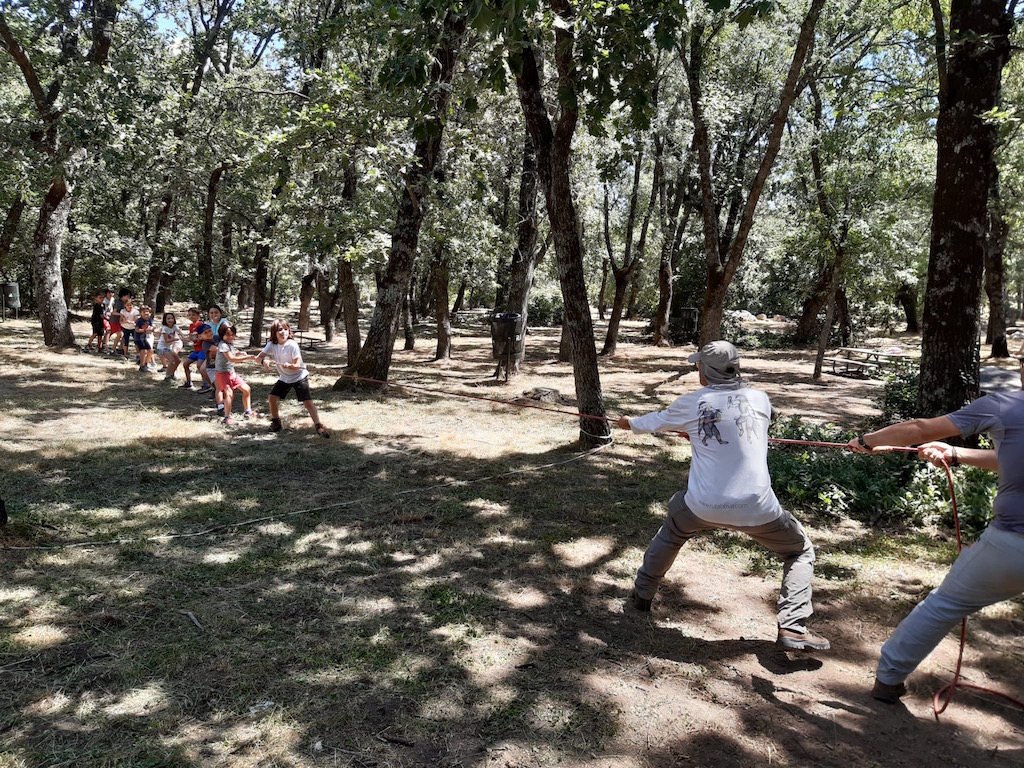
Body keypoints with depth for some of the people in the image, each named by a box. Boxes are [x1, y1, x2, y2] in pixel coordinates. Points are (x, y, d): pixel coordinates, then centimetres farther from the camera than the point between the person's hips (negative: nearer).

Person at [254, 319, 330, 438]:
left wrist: (289, 365, -45)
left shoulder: (292, 345, -23)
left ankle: (318, 425, -11)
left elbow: (297, 365, -23)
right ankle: (276, 423, 20)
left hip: (299, 376, -5)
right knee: (272, 398, -1)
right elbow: (258, 358, -11)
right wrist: (263, 361, -35)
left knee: (308, 401, -15)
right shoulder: (271, 345, -10)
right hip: (284, 378, 5)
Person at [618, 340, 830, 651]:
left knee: (671, 532, 33)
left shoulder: (691, 403, 3)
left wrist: (629, 423, 43)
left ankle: (642, 593, 42)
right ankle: (793, 628, 11)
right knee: (801, 552, 23)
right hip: (756, 507, -1)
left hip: (703, 505, 1)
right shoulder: (759, 399, 5)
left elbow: (654, 421, 21)